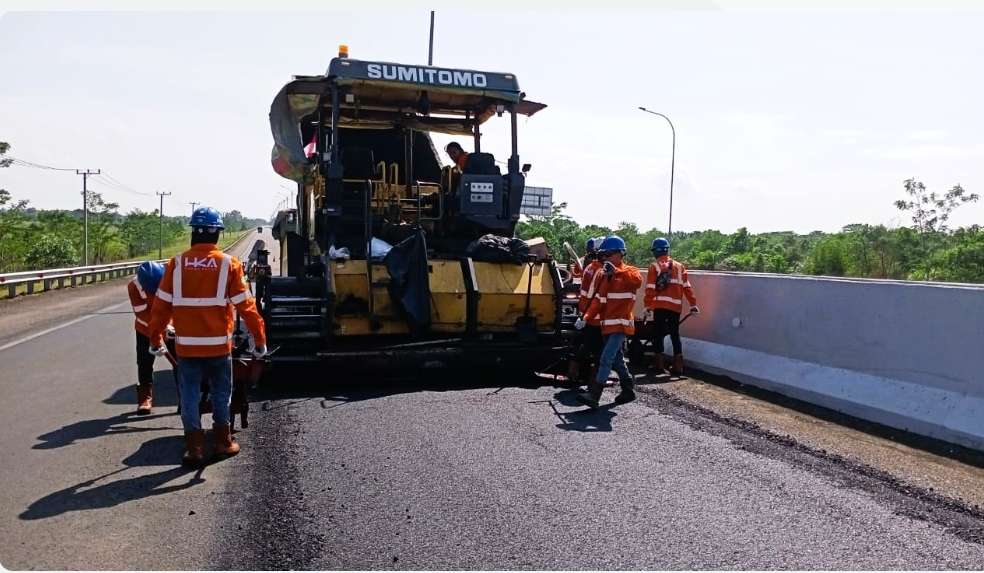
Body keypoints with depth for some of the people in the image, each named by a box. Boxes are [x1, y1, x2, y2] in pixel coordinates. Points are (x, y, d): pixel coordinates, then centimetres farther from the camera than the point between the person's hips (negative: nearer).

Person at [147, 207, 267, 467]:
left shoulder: (177, 263, -2)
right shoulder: (228, 264, -7)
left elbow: (162, 305, 1)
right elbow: (245, 305, -7)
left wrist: (155, 338, 12)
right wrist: (260, 338, 0)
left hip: (186, 345, 1)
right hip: (219, 345, -1)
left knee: (189, 396, 9)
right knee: (221, 395, 15)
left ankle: (194, 447, 11)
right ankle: (223, 442, 24)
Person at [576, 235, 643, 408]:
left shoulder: (628, 271, -5)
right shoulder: (603, 274, 17)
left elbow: (637, 281, -30)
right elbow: (598, 300, 13)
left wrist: (616, 271, -40)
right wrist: (586, 318, 1)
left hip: (621, 324, -8)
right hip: (608, 325, 8)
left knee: (606, 359, -14)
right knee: (617, 359, 16)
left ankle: (593, 395, -17)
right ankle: (628, 391, 29)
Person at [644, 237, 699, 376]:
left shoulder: (654, 266, 0)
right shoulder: (679, 266, 11)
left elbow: (650, 288, -6)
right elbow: (687, 287, 6)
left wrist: (647, 305, -3)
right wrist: (693, 304, 8)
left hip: (660, 306, -3)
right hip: (676, 306, 3)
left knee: (658, 333, 6)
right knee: (675, 334, 9)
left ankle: (659, 364, 8)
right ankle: (678, 365, 4)